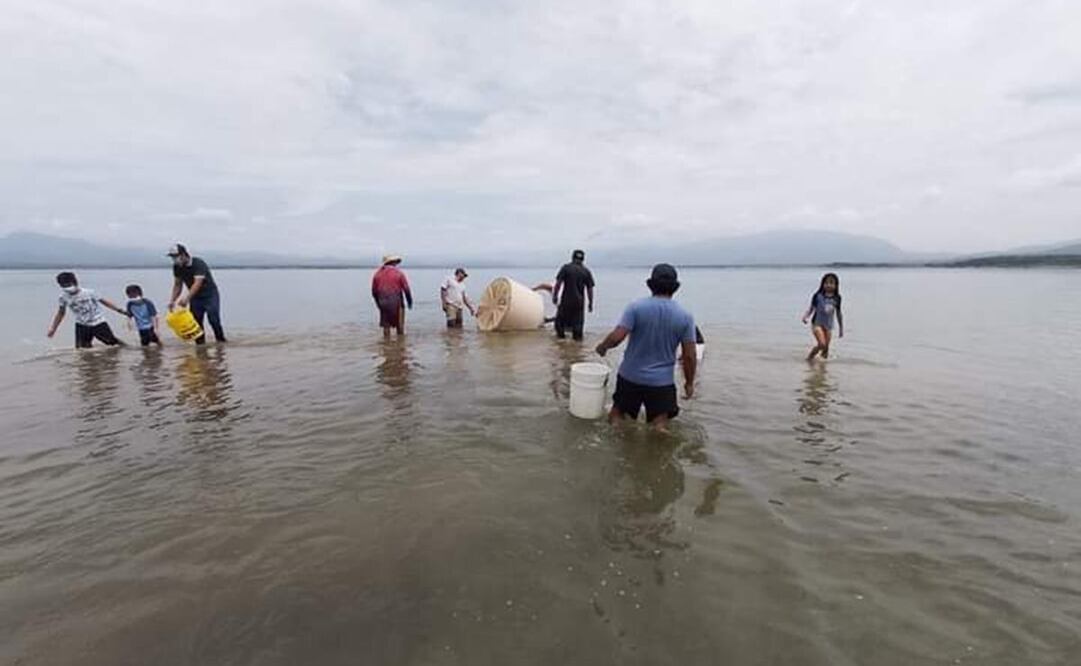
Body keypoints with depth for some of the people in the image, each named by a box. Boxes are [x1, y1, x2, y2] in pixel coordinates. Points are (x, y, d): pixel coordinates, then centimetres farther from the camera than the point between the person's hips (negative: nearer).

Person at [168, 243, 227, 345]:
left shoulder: (198, 264, -22)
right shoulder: (177, 267, -2)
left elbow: (197, 283, -33)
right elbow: (177, 285, 8)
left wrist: (187, 298, -42)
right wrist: (172, 301, -1)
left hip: (210, 295, -6)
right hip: (195, 298, 6)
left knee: (214, 320, -14)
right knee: (196, 322, -2)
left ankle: (222, 342, -1)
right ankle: (200, 345, 2)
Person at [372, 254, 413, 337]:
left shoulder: (377, 273, 6)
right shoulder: (398, 272, -5)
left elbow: (374, 291, 9)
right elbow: (406, 289, -7)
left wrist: (378, 303, 22)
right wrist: (410, 302, 5)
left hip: (383, 303, 3)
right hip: (396, 302, -3)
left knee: (386, 325, 12)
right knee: (400, 325, 7)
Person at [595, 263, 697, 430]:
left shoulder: (636, 307, -10)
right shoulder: (685, 316, -4)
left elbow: (617, 336, -18)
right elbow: (689, 356, -4)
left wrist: (602, 347, 3)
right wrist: (689, 383, 9)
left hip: (630, 377, 0)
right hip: (662, 381, 0)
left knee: (616, 414, 18)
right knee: (659, 427, 8)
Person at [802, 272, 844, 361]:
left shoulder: (836, 298, 3)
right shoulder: (818, 296, -6)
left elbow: (838, 314, 12)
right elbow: (811, 308, -2)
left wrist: (841, 328, 17)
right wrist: (805, 316, -23)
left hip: (828, 326, 4)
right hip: (817, 323, -4)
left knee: (826, 349, 4)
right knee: (822, 344, -19)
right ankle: (809, 357, 1)